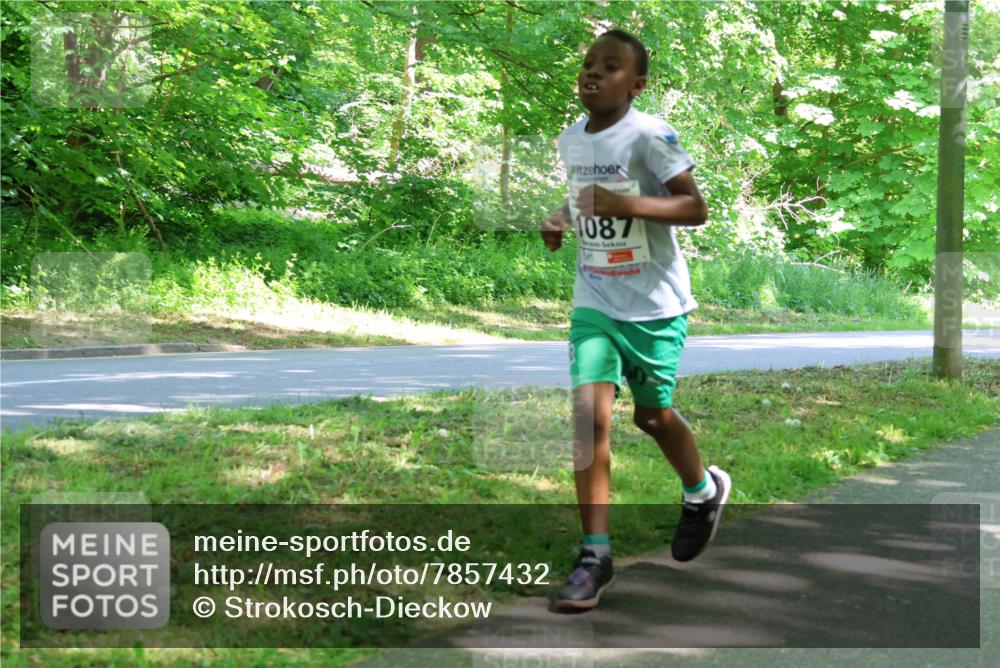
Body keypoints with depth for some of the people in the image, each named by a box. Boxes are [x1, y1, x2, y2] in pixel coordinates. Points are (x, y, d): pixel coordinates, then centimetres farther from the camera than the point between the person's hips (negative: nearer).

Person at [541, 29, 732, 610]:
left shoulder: (649, 135, -15)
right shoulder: (570, 140, 5)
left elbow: (696, 208, -18)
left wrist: (626, 204, -30)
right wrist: (562, 220, 2)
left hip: (655, 303, -4)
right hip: (595, 300, 4)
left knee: (653, 413, 10)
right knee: (590, 410, -12)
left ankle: (704, 491, 43)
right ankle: (596, 553, -8)